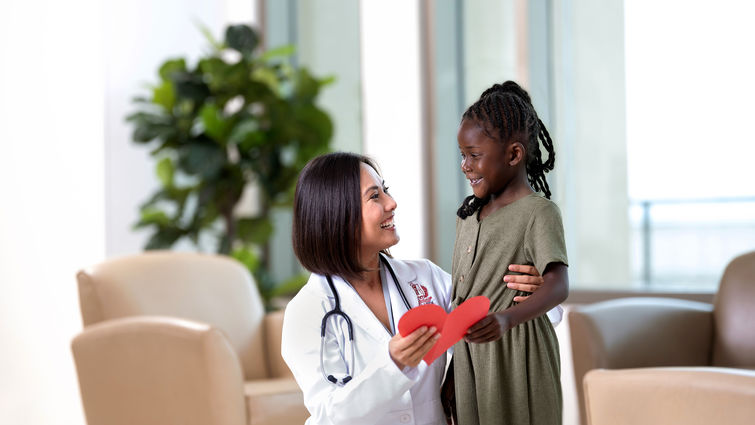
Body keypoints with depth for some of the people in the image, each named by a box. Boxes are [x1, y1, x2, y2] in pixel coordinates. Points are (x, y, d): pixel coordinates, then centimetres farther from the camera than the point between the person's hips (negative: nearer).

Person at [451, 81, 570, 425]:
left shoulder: (538, 212, -11)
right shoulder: (468, 213, 12)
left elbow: (558, 286, -23)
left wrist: (506, 319, -40)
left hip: (516, 356, -7)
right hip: (468, 356, 7)